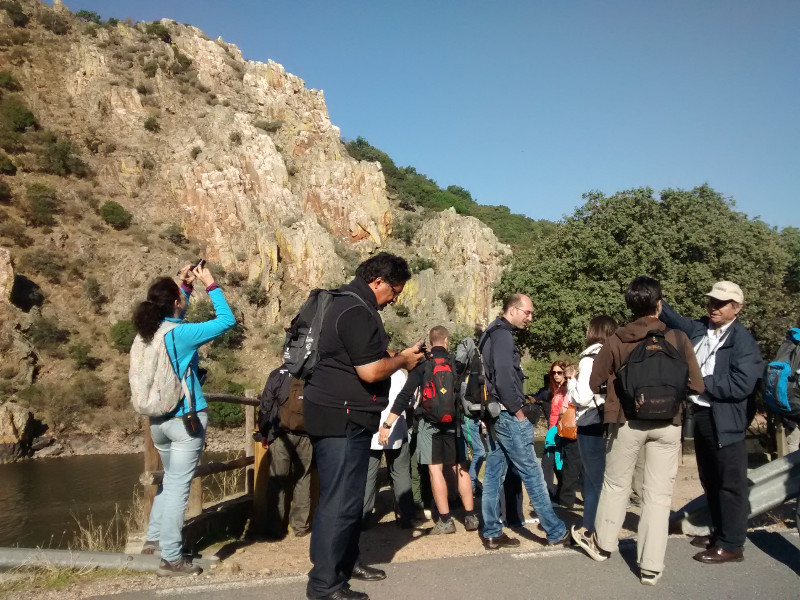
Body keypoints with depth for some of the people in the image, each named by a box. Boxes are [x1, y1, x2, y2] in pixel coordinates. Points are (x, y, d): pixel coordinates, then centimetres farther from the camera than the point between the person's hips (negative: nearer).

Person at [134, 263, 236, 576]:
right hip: (186, 418, -8)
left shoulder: (149, 330, 2)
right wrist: (210, 284, -9)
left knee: (170, 479, 24)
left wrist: (185, 285, 17)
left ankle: (154, 537, 32)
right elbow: (227, 320, -16)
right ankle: (171, 559, 4)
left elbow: (172, 315, 24)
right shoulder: (180, 334, -19)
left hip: (158, 419, 8)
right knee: (178, 486, -1)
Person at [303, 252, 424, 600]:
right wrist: (403, 360, -7)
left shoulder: (348, 302, 15)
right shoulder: (357, 311, -19)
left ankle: (346, 561, 32)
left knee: (349, 495, 19)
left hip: (344, 417, 11)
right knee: (340, 500, -5)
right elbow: (370, 371, -23)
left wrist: (395, 358, 12)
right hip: (341, 418, -11)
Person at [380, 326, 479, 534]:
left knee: (435, 470, 1)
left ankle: (445, 520, 2)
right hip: (453, 423, 3)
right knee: (460, 468, 12)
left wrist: (387, 425, -10)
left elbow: (404, 397, -10)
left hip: (430, 424, -2)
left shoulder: (422, 365, -3)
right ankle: (470, 517, 14)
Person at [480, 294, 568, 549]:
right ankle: (556, 531, 8)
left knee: (493, 474, 10)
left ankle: (492, 533, 15)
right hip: (508, 416, -10)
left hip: (496, 415, 10)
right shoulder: (503, 335, -14)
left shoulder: (493, 334, 17)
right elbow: (504, 379, -23)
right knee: (532, 474, -1)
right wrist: (518, 412, -15)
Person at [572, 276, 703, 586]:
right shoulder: (678, 338, -7)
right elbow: (696, 386, -2)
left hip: (628, 421, 0)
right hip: (667, 424, 0)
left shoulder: (616, 341, -6)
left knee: (616, 485, 18)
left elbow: (595, 384, 0)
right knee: (658, 494, 7)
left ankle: (602, 544, 34)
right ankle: (651, 566, 12)